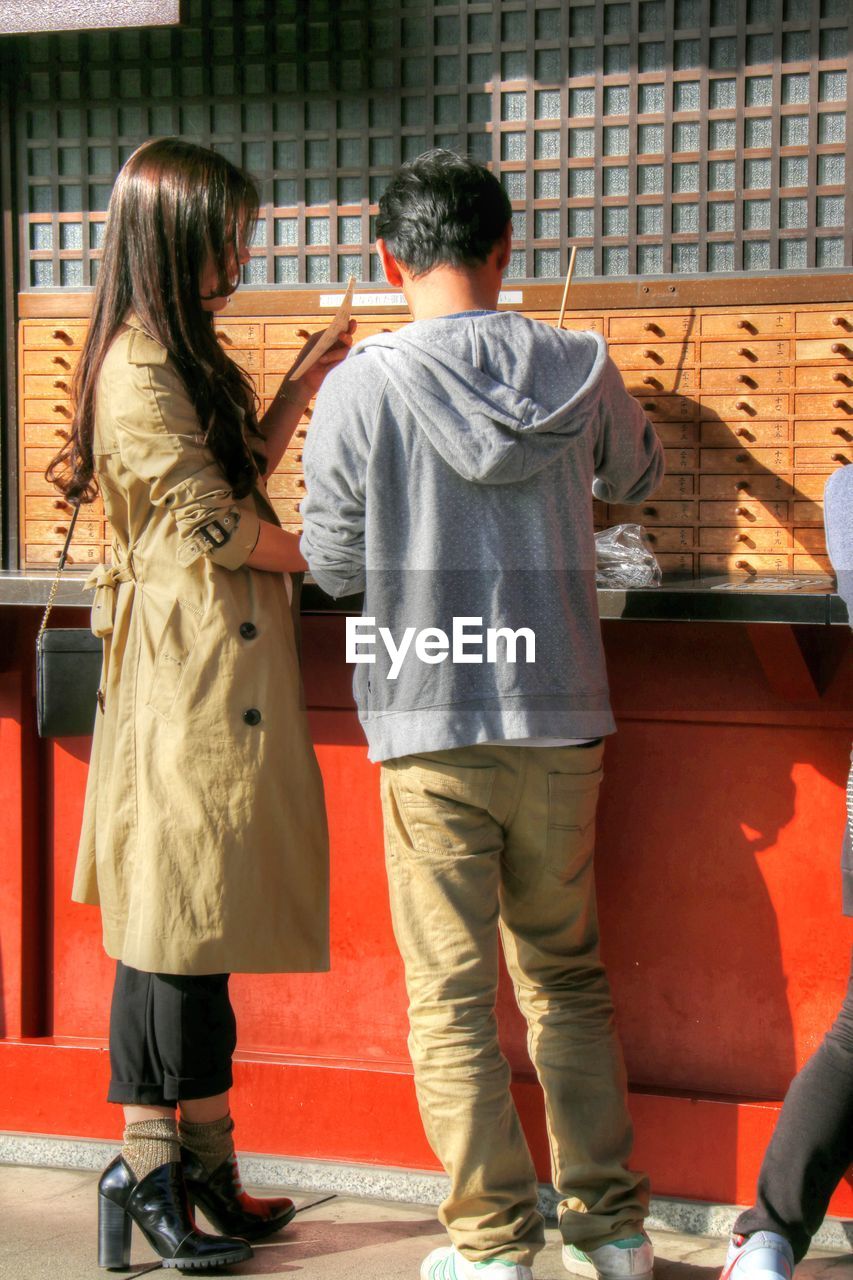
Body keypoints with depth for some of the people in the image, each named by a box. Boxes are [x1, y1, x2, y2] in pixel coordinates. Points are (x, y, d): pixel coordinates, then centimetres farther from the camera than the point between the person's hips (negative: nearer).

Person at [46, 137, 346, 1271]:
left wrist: (300, 396, 19)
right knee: (174, 927, -5)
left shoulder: (180, 359, 17)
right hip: (188, 678, -10)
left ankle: (208, 1169, 17)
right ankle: (149, 1171, 3)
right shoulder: (139, 368, -14)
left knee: (202, 924, 11)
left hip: (222, 677, 10)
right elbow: (213, 523, -16)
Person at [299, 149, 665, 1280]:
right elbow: (637, 475, 19)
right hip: (560, 721, 3)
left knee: (452, 997, 7)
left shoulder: (361, 388, -10)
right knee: (569, 977, 18)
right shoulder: (583, 370, -1)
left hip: (431, 730, -3)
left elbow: (332, 563, -2)